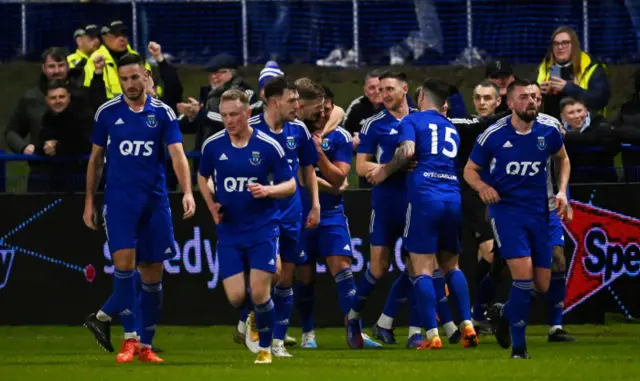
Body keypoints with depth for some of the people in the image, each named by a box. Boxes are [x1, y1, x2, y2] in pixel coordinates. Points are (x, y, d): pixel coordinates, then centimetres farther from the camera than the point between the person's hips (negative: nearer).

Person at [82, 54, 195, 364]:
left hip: (154, 201, 1)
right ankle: (130, 338, -9)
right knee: (124, 263, -16)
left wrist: (187, 192, -23)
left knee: (152, 274, 4)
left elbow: (177, 154, -8)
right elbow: (96, 159, 10)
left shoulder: (163, 113, 1)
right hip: (119, 199, -1)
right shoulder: (107, 112, 2)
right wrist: (89, 201, 8)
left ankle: (145, 345, 15)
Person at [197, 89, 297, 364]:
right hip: (229, 231, 2)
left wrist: (268, 190, -22)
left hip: (262, 228, -2)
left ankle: (265, 348, 12)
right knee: (236, 297, -4)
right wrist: (211, 205, 0)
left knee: (259, 292, -10)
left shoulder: (269, 146, -9)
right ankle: (253, 316, 33)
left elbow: (290, 186, -2)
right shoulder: (212, 145, -1)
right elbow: (203, 177, 17)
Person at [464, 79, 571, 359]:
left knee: (542, 285, 3)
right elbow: (470, 169, 2)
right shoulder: (494, 136, -9)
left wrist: (562, 191, 4)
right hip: (506, 208, -4)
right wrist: (482, 186, -20)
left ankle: (504, 313, 35)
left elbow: (562, 160, 19)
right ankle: (518, 347, -8)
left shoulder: (548, 131, -1)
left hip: (539, 212, 4)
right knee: (523, 272, -21)